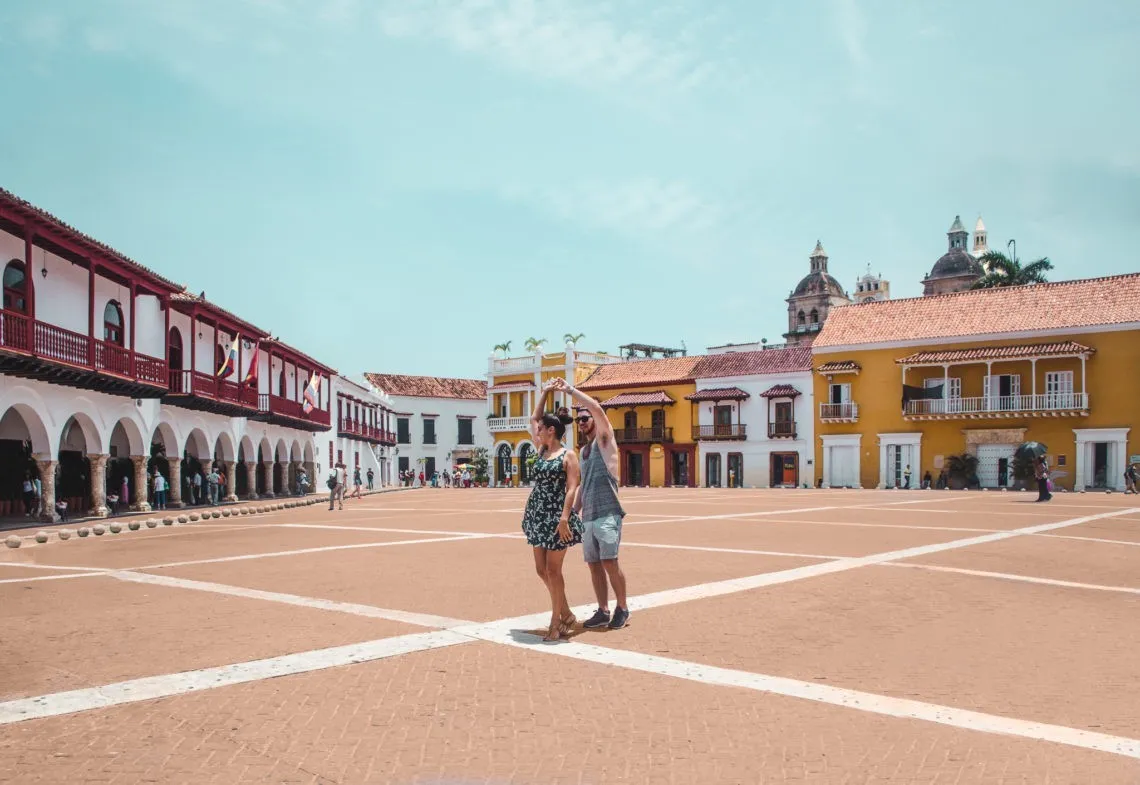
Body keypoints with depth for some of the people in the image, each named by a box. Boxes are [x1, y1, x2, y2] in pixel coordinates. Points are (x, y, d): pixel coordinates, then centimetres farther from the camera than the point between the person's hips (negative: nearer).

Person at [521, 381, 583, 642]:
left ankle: (557, 623, 7)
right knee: (541, 570, 9)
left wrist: (564, 519, -24)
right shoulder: (542, 450, 12)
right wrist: (545, 393, 18)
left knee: (553, 571, -3)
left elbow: (572, 488, -15)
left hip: (555, 517, -8)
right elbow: (533, 418, 21)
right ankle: (567, 614, 22)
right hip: (538, 515, 8)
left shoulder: (568, 455, -8)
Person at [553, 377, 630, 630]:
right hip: (587, 517, 8)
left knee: (610, 562, -9)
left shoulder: (604, 439, 0)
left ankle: (622, 608, 6)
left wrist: (570, 389, -14)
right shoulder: (583, 451, 21)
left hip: (607, 514, -7)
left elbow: (598, 409, -17)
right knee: (594, 564, 7)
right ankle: (603, 612, 15)